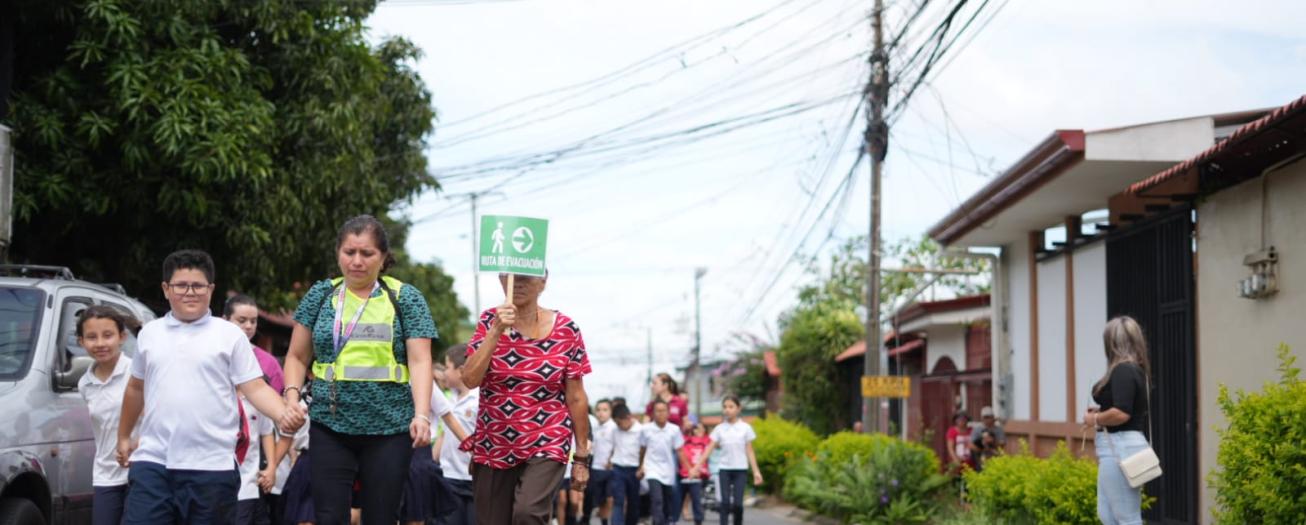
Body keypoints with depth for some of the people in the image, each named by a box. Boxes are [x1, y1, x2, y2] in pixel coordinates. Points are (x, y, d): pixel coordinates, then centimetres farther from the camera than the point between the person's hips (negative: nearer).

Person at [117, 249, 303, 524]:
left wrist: (283, 413, -21)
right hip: (153, 461, 2)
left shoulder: (230, 335, 2)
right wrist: (124, 436, 31)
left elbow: (255, 388, -3)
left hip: (212, 467, -2)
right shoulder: (149, 333, 12)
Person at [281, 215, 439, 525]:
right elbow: (298, 357, 12)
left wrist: (422, 414, -18)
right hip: (330, 426, 1)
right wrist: (292, 397, -6)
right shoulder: (321, 295, 8)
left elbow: (420, 361, -5)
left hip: (389, 428, -1)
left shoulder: (405, 298, 2)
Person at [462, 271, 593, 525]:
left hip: (547, 444, -3)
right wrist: (497, 331, -19)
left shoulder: (566, 331, -4)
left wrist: (582, 456, 2)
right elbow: (470, 379, -11)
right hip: (493, 447, 3)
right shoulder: (490, 321, 1)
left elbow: (576, 398, 0)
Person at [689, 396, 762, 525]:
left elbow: (749, 451, 3)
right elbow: (709, 449, 2)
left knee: (737, 503, -6)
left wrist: (756, 471, -2)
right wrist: (697, 466, -6)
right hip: (724, 469, 1)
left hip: (740, 469, -1)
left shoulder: (745, 428, 2)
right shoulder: (719, 429, 4)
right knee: (725, 502, -7)